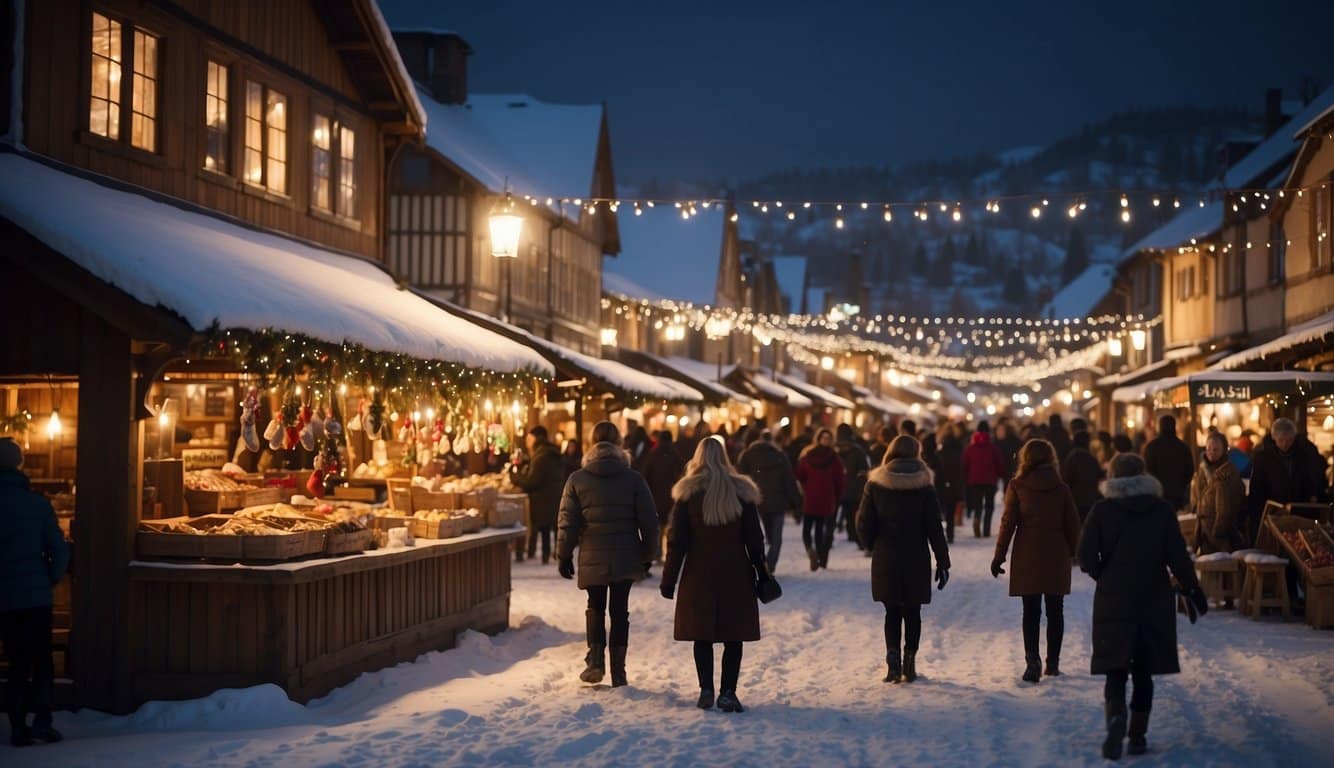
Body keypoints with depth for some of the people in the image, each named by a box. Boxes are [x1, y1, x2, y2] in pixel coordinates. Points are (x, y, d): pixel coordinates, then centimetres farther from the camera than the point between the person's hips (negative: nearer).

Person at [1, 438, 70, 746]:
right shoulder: (37, 504, -6)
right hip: (36, 596, -1)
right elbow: (59, 549, -8)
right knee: (42, 660, 9)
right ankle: (42, 719, -5)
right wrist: (51, 579, 7)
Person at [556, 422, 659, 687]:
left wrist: (564, 555, 7)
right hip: (625, 558, 0)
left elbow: (568, 522, -2)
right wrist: (648, 554, 11)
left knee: (595, 607, 14)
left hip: (592, 558, 0)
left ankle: (596, 660, -2)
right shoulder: (634, 479, -2)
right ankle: (618, 670, 9)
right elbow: (649, 521, 0)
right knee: (620, 610, 8)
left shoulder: (577, 480, -2)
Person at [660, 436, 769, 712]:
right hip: (736, 575, 0)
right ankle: (728, 693, 1)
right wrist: (762, 574, 11)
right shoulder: (742, 491, 1)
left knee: (703, 635, 8)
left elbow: (677, 540, -3)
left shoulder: (687, 492, -2)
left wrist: (669, 579, 3)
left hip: (699, 575, 0)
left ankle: (706, 690, 5)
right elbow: (754, 538, 4)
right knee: (733, 636, 4)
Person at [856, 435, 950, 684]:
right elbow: (934, 527, -5)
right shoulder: (924, 486, -6)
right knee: (912, 612, 11)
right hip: (916, 560, -1)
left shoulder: (875, 484, -3)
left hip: (885, 560, 1)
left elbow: (864, 524, -4)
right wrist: (943, 561, 0)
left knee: (892, 612, 10)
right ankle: (909, 664, 10)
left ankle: (893, 655, -9)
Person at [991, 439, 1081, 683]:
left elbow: (1008, 523, -7)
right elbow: (1072, 523, 3)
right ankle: (1053, 662, 14)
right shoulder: (1061, 488, 0)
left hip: (1027, 558, -1)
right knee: (1055, 611, 11)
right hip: (1057, 558, 1)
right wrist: (1072, 552, 15)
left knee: (1031, 612, 2)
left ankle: (1032, 660, -12)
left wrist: (999, 556, -2)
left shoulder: (1017, 486, -5)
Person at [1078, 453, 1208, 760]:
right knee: (1143, 671, 12)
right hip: (1155, 601, 1)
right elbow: (1177, 556, -4)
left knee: (1116, 669, 3)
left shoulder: (1102, 510, -5)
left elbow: (1086, 557, -7)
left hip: (1113, 601, -1)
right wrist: (1194, 592, 6)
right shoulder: (1163, 509, -2)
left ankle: (1116, 719, -22)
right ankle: (1138, 735, 13)